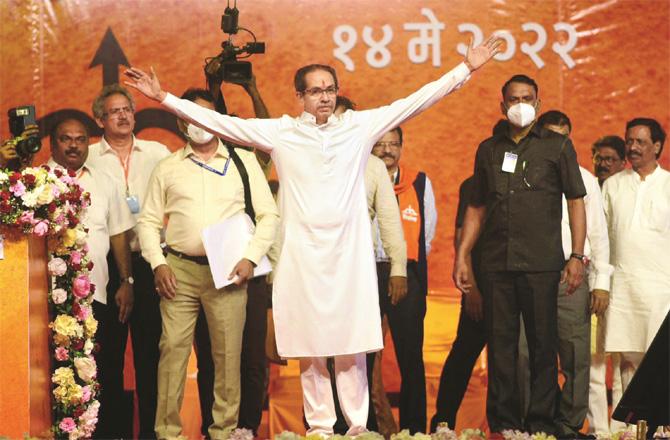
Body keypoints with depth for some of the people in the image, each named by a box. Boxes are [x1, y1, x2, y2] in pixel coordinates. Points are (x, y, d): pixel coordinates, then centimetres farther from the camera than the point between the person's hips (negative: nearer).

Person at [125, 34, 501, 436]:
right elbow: (220, 122, 2)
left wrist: (466, 68, 4)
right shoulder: (281, 132, 3)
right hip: (302, 255, 0)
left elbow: (414, 102, 6)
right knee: (309, 350, 4)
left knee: (352, 348, 1)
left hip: (349, 254, 0)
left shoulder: (360, 126, 5)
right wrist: (164, 97, -2)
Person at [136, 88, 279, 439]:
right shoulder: (167, 168, 12)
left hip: (228, 271, -1)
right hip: (179, 270, 1)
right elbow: (148, 220, 12)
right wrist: (157, 264, -1)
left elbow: (268, 215, 6)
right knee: (173, 349, -4)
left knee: (228, 354, -1)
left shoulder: (244, 162, 9)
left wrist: (251, 258, -5)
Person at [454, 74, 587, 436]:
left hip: (541, 263, -2)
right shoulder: (488, 149, 14)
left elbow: (576, 201, 4)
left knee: (542, 345, 0)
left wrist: (577, 256, -5)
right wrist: (462, 256, 9)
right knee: (500, 345, 4)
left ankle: (542, 423, 7)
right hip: (495, 263, 3)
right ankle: (503, 423, 11)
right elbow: (477, 207, 17)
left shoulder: (557, 146, 6)